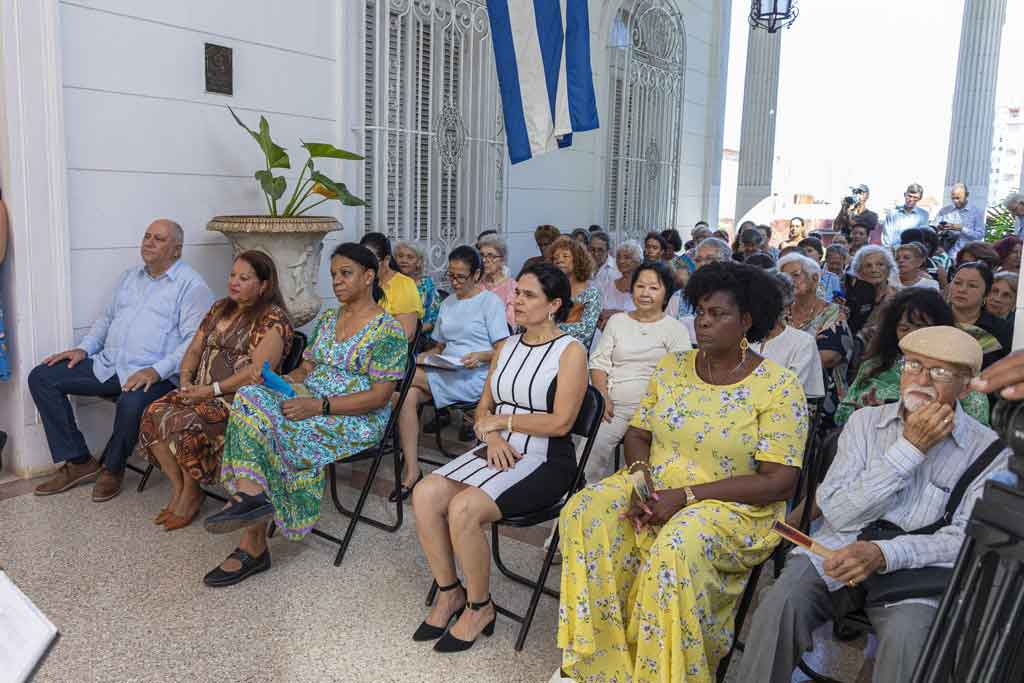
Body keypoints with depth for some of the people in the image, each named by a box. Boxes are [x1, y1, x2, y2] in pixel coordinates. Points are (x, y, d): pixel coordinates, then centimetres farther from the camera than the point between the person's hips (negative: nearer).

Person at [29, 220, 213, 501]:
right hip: (107, 364, 8)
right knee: (41, 377, -3)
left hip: (152, 374, -8)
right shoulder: (129, 277, 20)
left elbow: (195, 339, -15)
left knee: (132, 402, -38)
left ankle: (112, 468, -5)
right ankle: (78, 462, 3)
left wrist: (157, 370, -25)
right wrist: (84, 348, 10)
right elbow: (107, 318, 28)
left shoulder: (192, 285, -5)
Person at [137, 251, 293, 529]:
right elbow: (194, 350, 19)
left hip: (241, 399, -7)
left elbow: (257, 371, -19)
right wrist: (186, 381, 0)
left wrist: (212, 390, -20)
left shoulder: (273, 319, -9)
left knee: (183, 423, -27)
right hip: (202, 392, 7)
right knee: (154, 414, -16)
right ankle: (177, 488, -3)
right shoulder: (220, 308, 17)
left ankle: (191, 495, -4)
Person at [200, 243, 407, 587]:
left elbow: (379, 396, -14)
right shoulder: (327, 319, 16)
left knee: (264, 431, -27)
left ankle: (253, 544, -21)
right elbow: (308, 367, 18)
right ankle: (251, 495, -27)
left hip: (356, 420, -7)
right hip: (310, 399, 7)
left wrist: (319, 405, -22)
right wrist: (284, 379, -6)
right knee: (252, 397, -22)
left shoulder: (388, 330, -8)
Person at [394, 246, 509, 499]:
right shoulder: (447, 303, 21)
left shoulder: (491, 302, 2)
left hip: (475, 377, -6)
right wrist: (422, 357, 2)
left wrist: (481, 356, -22)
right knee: (408, 395, -26)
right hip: (445, 374, 6)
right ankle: (411, 470, -23)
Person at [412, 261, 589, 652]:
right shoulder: (506, 347, 13)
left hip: (544, 461, -6)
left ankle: (480, 607, -3)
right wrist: (491, 436, -8)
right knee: (425, 495, -15)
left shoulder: (570, 351, -8)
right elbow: (484, 407, 15)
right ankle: (450, 592, 5)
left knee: (464, 509, -27)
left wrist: (500, 420, -8)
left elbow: (560, 422, -16)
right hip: (498, 451, 7)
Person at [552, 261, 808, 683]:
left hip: (734, 506, -5)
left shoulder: (779, 387, -9)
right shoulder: (672, 367, 7)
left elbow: (778, 482, -14)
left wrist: (686, 496, -19)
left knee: (677, 548, -36)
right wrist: (640, 474, -12)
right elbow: (637, 433, 12)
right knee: (585, 514, -21)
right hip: (654, 490, 5)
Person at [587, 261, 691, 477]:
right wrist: (603, 397, -4)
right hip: (614, 405, 2)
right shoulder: (616, 321, 18)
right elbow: (598, 363, 12)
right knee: (593, 445, -23)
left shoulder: (676, 329, 8)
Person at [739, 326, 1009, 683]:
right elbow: (837, 513, -4)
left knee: (906, 636, -32)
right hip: (839, 548, 1)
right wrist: (910, 447, -10)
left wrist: (884, 554, -22)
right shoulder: (865, 420, 7)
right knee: (780, 604, -26)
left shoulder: (988, 449, 3)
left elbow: (966, 537, -5)